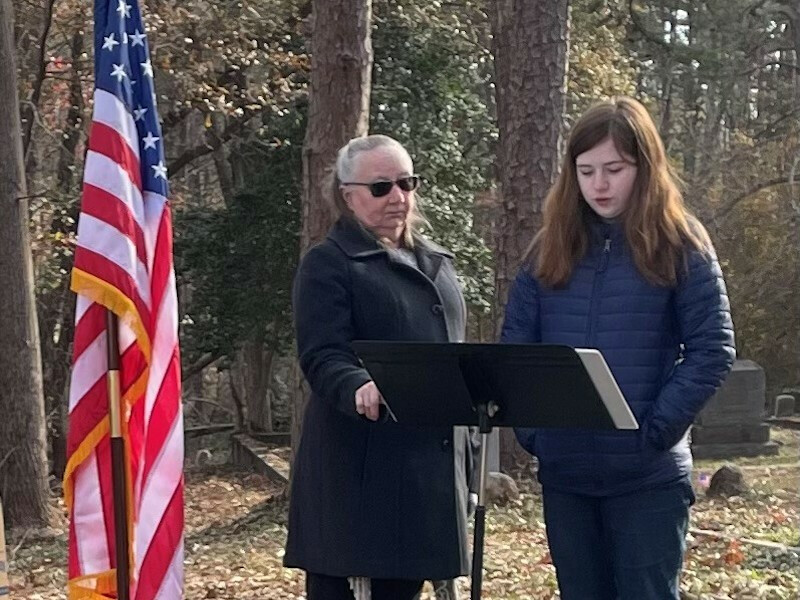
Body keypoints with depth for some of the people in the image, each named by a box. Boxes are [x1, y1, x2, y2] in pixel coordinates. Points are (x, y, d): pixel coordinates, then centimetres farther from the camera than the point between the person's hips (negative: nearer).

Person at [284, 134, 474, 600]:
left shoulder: (437, 263, 18)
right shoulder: (328, 265, -4)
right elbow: (323, 357, -16)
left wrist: (465, 455, 20)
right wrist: (361, 388, -37)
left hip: (430, 469, 7)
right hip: (359, 474, -7)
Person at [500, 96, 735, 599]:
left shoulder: (681, 245, -2)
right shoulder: (551, 246, 9)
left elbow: (713, 350, -7)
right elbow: (515, 343, 9)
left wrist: (657, 430, -14)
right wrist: (530, 427, -3)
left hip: (648, 475, -4)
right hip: (564, 472, 4)